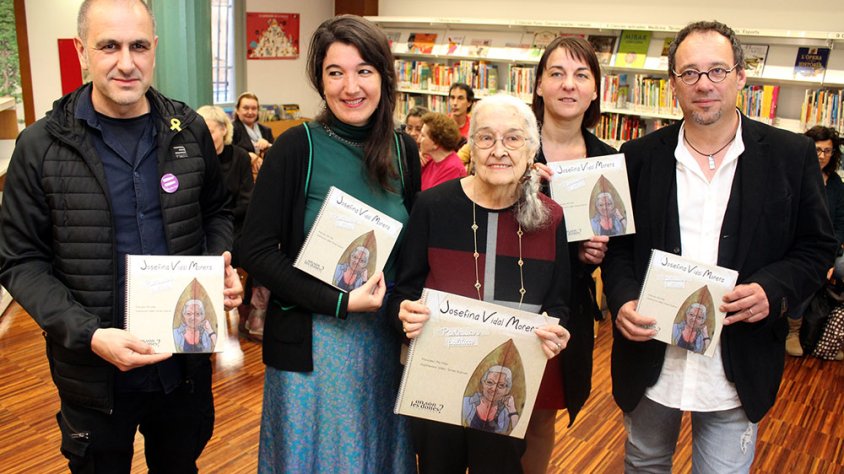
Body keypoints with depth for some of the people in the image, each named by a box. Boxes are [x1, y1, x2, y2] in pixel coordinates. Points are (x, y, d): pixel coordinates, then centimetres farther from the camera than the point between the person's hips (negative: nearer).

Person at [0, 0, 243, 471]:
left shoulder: (190, 130, -2)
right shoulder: (41, 146, -11)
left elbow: (216, 211, 11)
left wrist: (223, 264, -10)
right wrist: (89, 335, -21)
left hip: (187, 360, 3)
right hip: (94, 374, -2)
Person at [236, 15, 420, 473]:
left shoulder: (403, 150, 0)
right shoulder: (297, 147, -12)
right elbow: (256, 250, -13)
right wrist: (341, 302, -19)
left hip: (386, 339, 4)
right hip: (312, 343, -3)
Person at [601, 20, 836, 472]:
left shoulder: (791, 155, -4)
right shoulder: (640, 156, -1)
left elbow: (816, 247, 1)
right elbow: (618, 244, 3)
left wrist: (773, 290, -18)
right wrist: (622, 301, -15)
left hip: (737, 370, -1)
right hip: (650, 362, 2)